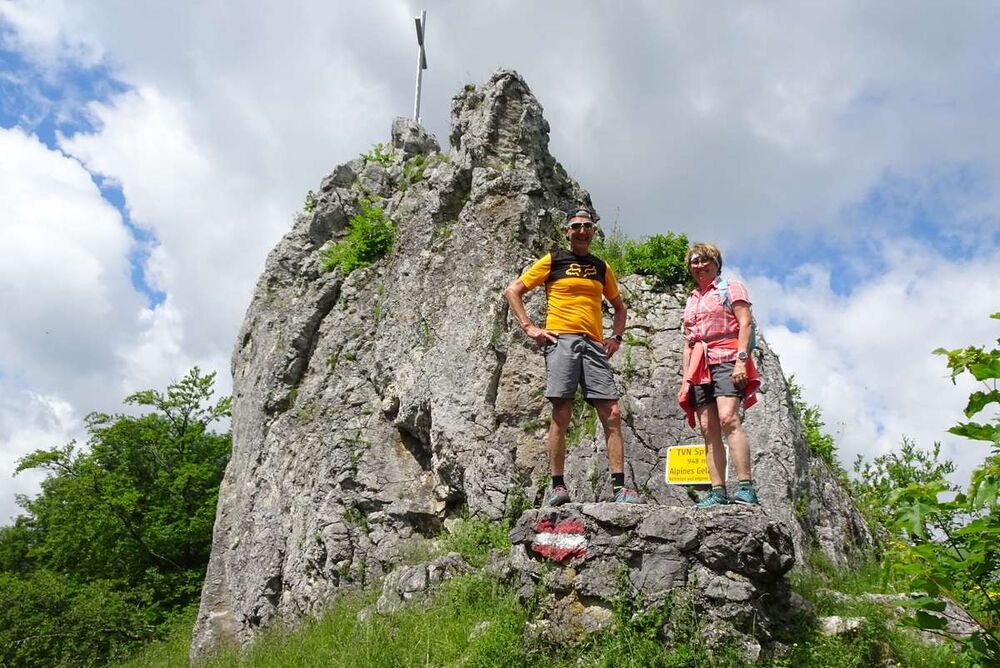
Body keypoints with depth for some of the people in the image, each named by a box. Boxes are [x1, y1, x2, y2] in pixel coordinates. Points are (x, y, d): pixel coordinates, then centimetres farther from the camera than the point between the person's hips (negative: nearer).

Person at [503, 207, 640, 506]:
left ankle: (619, 486, -1)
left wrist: (616, 337, 16)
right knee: (561, 415, -7)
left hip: (595, 345, 4)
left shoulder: (602, 268, 21)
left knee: (612, 415, -5)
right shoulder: (553, 260, 8)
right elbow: (512, 291, 6)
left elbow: (619, 306, 33)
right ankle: (557, 486, 0)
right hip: (561, 340, -4)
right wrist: (529, 328, -3)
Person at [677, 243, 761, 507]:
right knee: (708, 429, -4)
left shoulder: (731, 288, 10)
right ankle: (717, 492, -7)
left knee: (728, 419, -23)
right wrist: (685, 379, 14)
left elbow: (745, 323, -3)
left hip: (726, 360, -6)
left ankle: (746, 487, -27)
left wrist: (741, 360, -17)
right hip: (699, 368, 6)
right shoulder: (691, 300, 26)